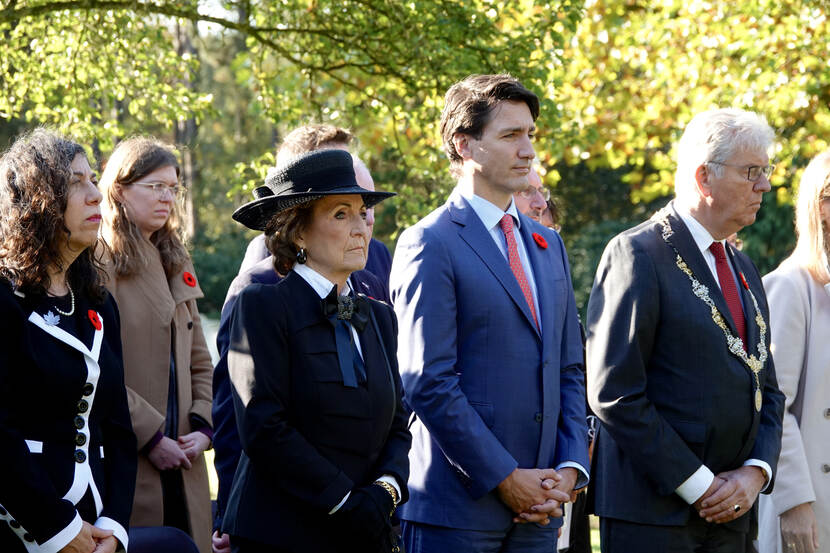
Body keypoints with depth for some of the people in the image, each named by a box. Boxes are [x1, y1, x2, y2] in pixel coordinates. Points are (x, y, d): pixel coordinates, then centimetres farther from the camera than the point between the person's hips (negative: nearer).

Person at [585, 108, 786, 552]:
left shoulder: (744, 271, 17)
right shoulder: (636, 254, -8)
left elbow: (768, 392, 19)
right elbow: (614, 394, -15)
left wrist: (756, 472, 0)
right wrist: (696, 484, -15)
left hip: (732, 513, 7)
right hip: (652, 510, -7)